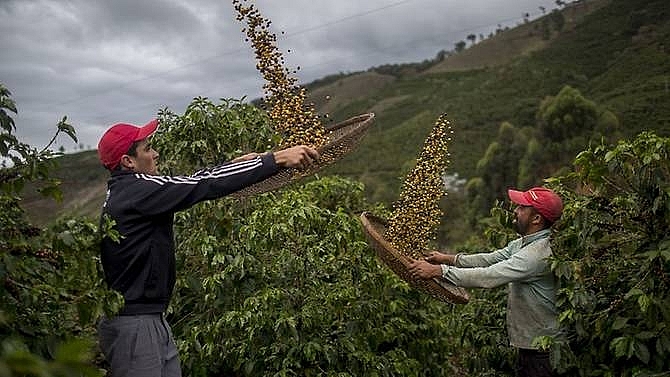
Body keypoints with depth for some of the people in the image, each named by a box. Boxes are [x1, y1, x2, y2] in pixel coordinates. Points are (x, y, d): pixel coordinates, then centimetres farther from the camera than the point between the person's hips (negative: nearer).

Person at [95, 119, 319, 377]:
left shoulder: (124, 191, 11)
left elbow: (188, 185, 15)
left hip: (152, 319, 10)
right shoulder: (137, 191, -18)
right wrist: (277, 159, -20)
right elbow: (205, 186, -22)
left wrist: (235, 164, 16)